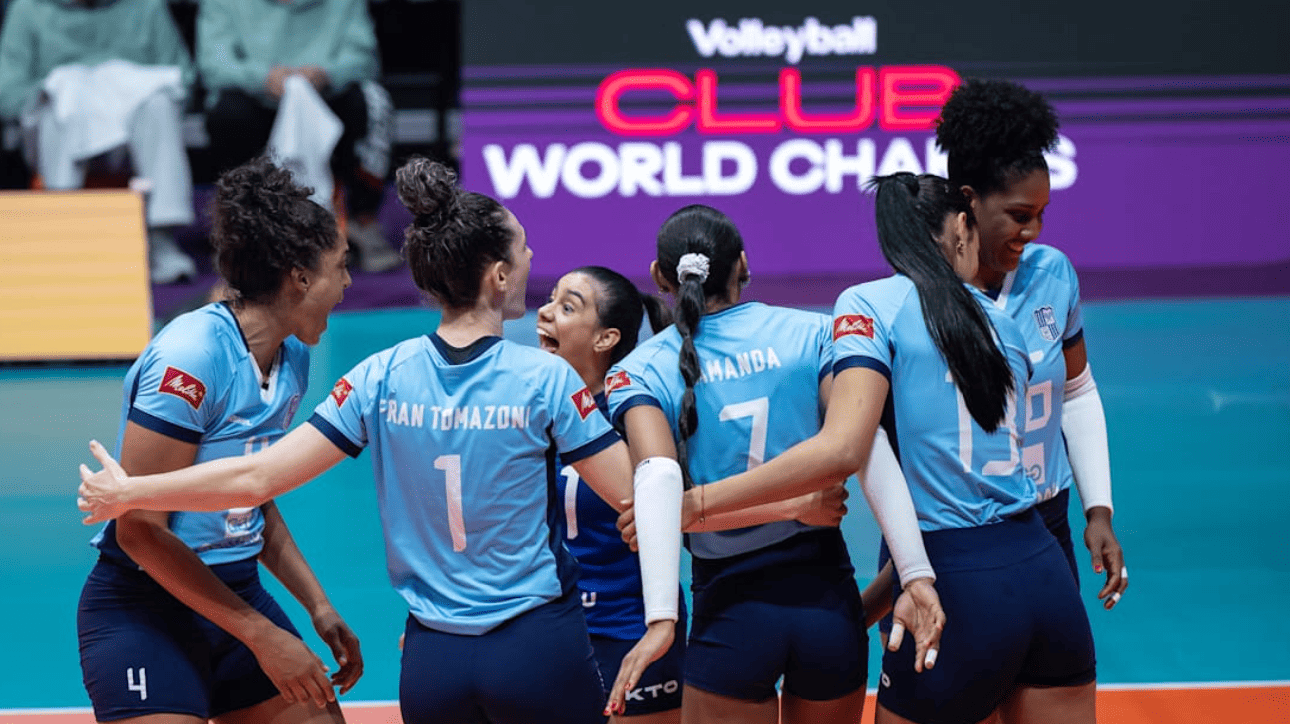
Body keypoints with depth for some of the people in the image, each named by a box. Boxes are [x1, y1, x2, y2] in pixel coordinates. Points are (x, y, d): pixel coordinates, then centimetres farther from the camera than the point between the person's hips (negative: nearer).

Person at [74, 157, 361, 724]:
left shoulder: (292, 358, 6)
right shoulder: (191, 355, -20)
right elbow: (140, 531, -21)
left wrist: (318, 607, 11)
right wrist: (261, 635, -19)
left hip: (238, 593, 8)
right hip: (144, 610, -8)